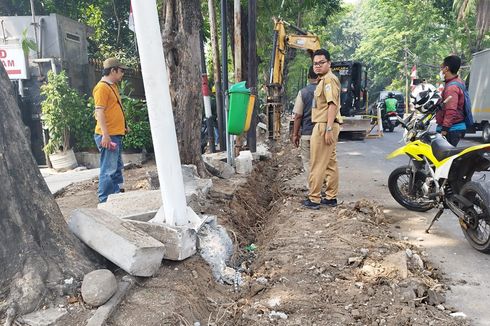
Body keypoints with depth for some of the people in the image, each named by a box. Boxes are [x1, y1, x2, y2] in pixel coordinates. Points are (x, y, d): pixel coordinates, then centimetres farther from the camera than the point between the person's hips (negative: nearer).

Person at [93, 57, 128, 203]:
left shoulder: (112, 86, 17)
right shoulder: (102, 87, -12)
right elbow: (99, 112, -19)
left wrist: (123, 126, 25)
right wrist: (105, 135, -24)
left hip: (116, 135, 10)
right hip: (108, 136, -10)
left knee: (117, 167, 17)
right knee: (109, 170, -7)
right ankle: (105, 201, 1)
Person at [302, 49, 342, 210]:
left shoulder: (329, 79, -11)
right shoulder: (324, 80, 21)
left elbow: (333, 104, -21)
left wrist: (328, 129, -26)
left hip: (324, 126, -11)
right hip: (325, 126, 11)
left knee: (317, 165, -6)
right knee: (330, 163, 12)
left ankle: (313, 199, 0)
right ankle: (331, 197, 19)